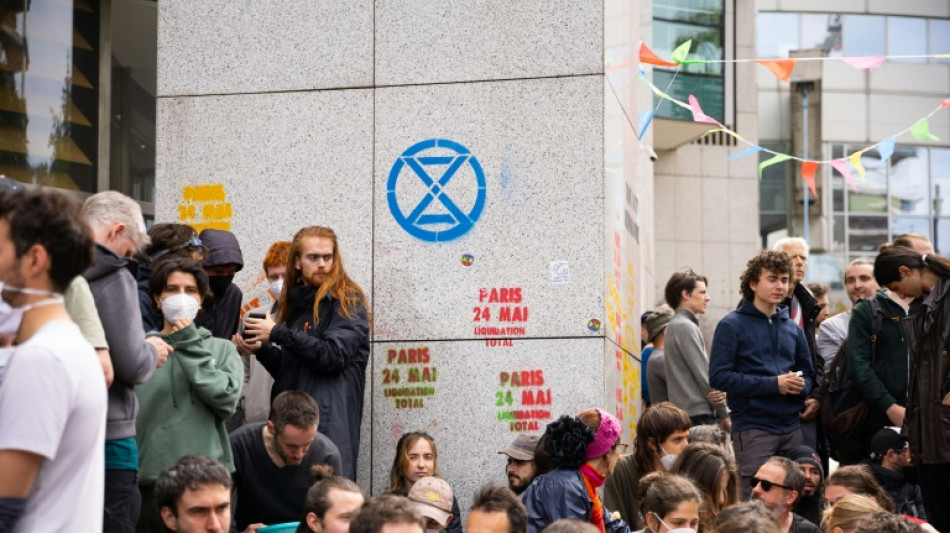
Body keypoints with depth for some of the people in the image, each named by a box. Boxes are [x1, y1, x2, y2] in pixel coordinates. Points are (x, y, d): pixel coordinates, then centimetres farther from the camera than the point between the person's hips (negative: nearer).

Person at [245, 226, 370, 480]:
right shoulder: (295, 303, 17)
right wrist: (260, 348, 2)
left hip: (330, 423, -6)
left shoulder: (348, 301, -2)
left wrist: (277, 333, -11)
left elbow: (333, 356, -16)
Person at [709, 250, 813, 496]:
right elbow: (719, 376, -11)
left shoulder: (792, 328, 17)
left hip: (792, 428, 6)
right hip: (753, 428, -6)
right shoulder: (732, 325, -2)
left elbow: (808, 372, 23)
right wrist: (773, 384, -15)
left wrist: (801, 386, -3)